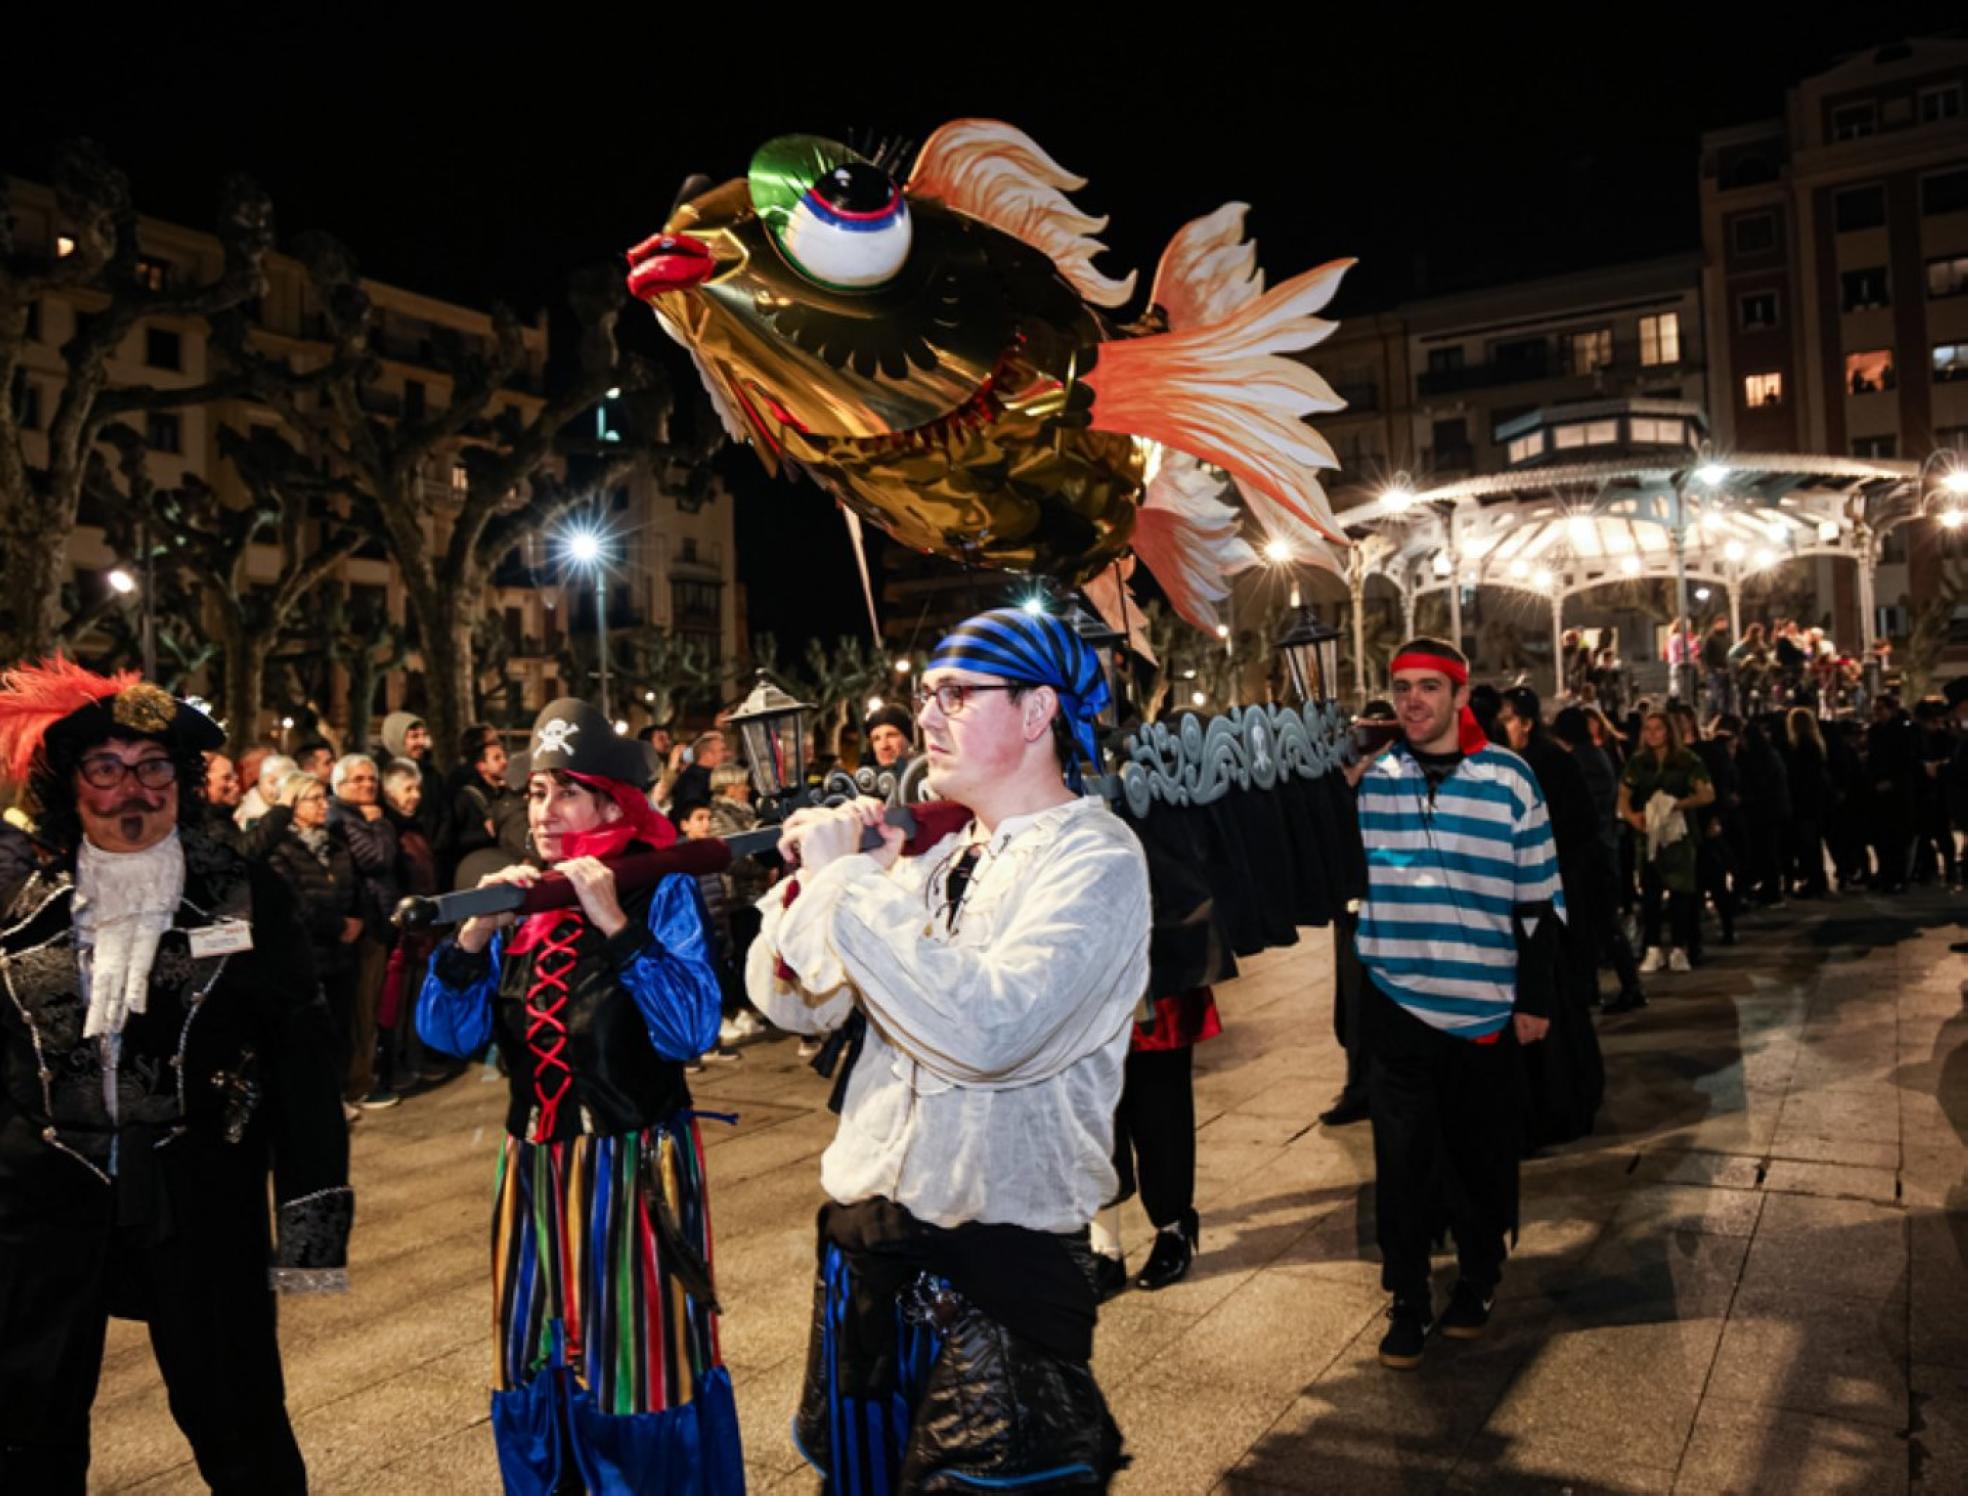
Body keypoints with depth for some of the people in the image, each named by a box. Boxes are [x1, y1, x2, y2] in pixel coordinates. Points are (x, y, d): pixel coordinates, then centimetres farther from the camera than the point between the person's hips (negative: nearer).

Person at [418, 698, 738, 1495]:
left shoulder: (662, 892, -11)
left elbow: (692, 1031, -22)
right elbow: (448, 1033, 0)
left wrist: (616, 925, -27)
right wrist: (476, 932, -15)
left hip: (635, 1173, -5)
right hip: (533, 1173, 6)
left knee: (640, 1387, 5)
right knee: (532, 1384, 17)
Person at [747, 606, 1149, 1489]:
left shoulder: (1093, 856, -14)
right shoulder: (932, 850, 6)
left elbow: (991, 1029, -31)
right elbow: (798, 1004, 6)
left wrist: (848, 881, -24)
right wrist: (813, 884, -12)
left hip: (1001, 1258, -7)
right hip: (864, 1232, 7)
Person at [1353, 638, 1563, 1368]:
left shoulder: (1508, 778, -6)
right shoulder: (1371, 779, 1)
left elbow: (1539, 897, -2)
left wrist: (1536, 998, -1)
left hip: (1487, 1003, -1)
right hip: (1398, 999, 1)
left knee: (1483, 1152, 15)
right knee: (1402, 1157, 4)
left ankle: (1479, 1278, 35)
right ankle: (1408, 1301, 19)